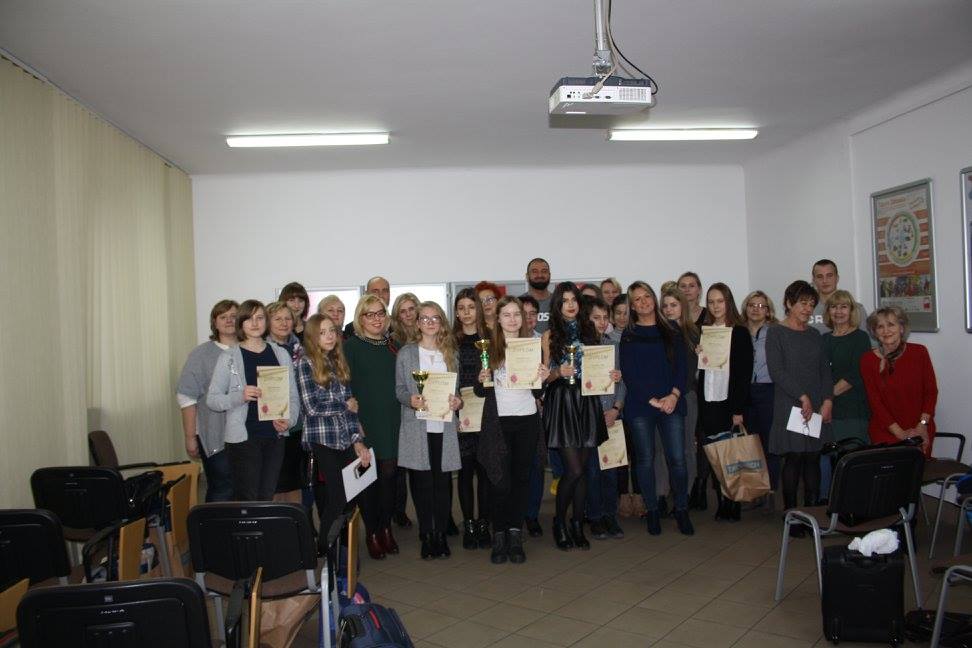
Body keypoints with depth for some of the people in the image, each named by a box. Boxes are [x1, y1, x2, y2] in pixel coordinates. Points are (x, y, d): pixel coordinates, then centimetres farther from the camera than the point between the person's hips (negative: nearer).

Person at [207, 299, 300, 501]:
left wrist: (289, 420, -7)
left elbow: (293, 395, 11)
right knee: (247, 500, -5)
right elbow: (211, 399, -3)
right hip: (243, 437, -3)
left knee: (267, 498, 8)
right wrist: (240, 396, -21)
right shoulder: (229, 357, 0)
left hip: (275, 436, 3)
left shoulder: (281, 354, 10)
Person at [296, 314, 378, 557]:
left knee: (366, 486, 0)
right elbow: (312, 407, -12)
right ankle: (325, 546, 15)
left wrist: (357, 440, 2)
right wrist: (345, 405, -2)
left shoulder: (338, 361, 12)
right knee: (338, 495, -4)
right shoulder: (306, 363, -5)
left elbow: (350, 405, 9)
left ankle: (375, 535, 19)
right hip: (323, 439, -5)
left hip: (346, 438, 5)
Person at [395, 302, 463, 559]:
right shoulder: (406, 353, 3)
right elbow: (399, 389, 3)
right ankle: (426, 535, 14)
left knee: (442, 481, 4)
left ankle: (440, 533, 16)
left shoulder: (451, 353, 11)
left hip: (444, 426, 2)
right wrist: (411, 400, -16)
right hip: (417, 426, -2)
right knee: (421, 481, 1)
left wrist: (457, 400, -6)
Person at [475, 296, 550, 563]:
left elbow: (537, 392, 12)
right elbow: (479, 391, 2)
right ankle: (499, 536, 11)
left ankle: (516, 535, 16)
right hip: (498, 420, -2)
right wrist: (482, 380, -19)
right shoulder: (488, 347, 1)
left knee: (521, 477, 6)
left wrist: (543, 379, -8)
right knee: (499, 480, -1)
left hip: (527, 420, 2)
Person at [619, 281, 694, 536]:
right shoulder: (628, 335, 4)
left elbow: (681, 365, 6)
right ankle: (651, 510, 19)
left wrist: (674, 395, -9)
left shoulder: (671, 331, 11)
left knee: (677, 458, -2)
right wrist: (653, 400, -10)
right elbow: (628, 374, -3)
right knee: (646, 459, 4)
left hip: (672, 403, 1)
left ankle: (681, 509, 15)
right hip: (640, 406, -1)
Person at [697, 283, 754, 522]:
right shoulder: (702, 331, 10)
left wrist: (738, 410, -10)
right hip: (707, 403, 3)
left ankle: (734, 505, 11)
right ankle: (721, 502, 14)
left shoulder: (740, 333, -1)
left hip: (730, 403, -3)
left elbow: (745, 373, -5)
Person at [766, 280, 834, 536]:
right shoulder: (776, 333, -2)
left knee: (813, 459, 5)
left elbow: (825, 370, 12)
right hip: (789, 407, -5)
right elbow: (777, 371, -11)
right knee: (794, 459, -4)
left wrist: (827, 401, -1)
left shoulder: (814, 335, 15)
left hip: (817, 408, 5)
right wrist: (802, 397, -15)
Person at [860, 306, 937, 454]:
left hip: (921, 430, 1)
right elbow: (875, 402, -5)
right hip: (885, 432, -1)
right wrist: (900, 433, -10)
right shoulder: (868, 360, -4)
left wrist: (922, 425, -8)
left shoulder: (919, 352, -1)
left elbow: (931, 391, 2)